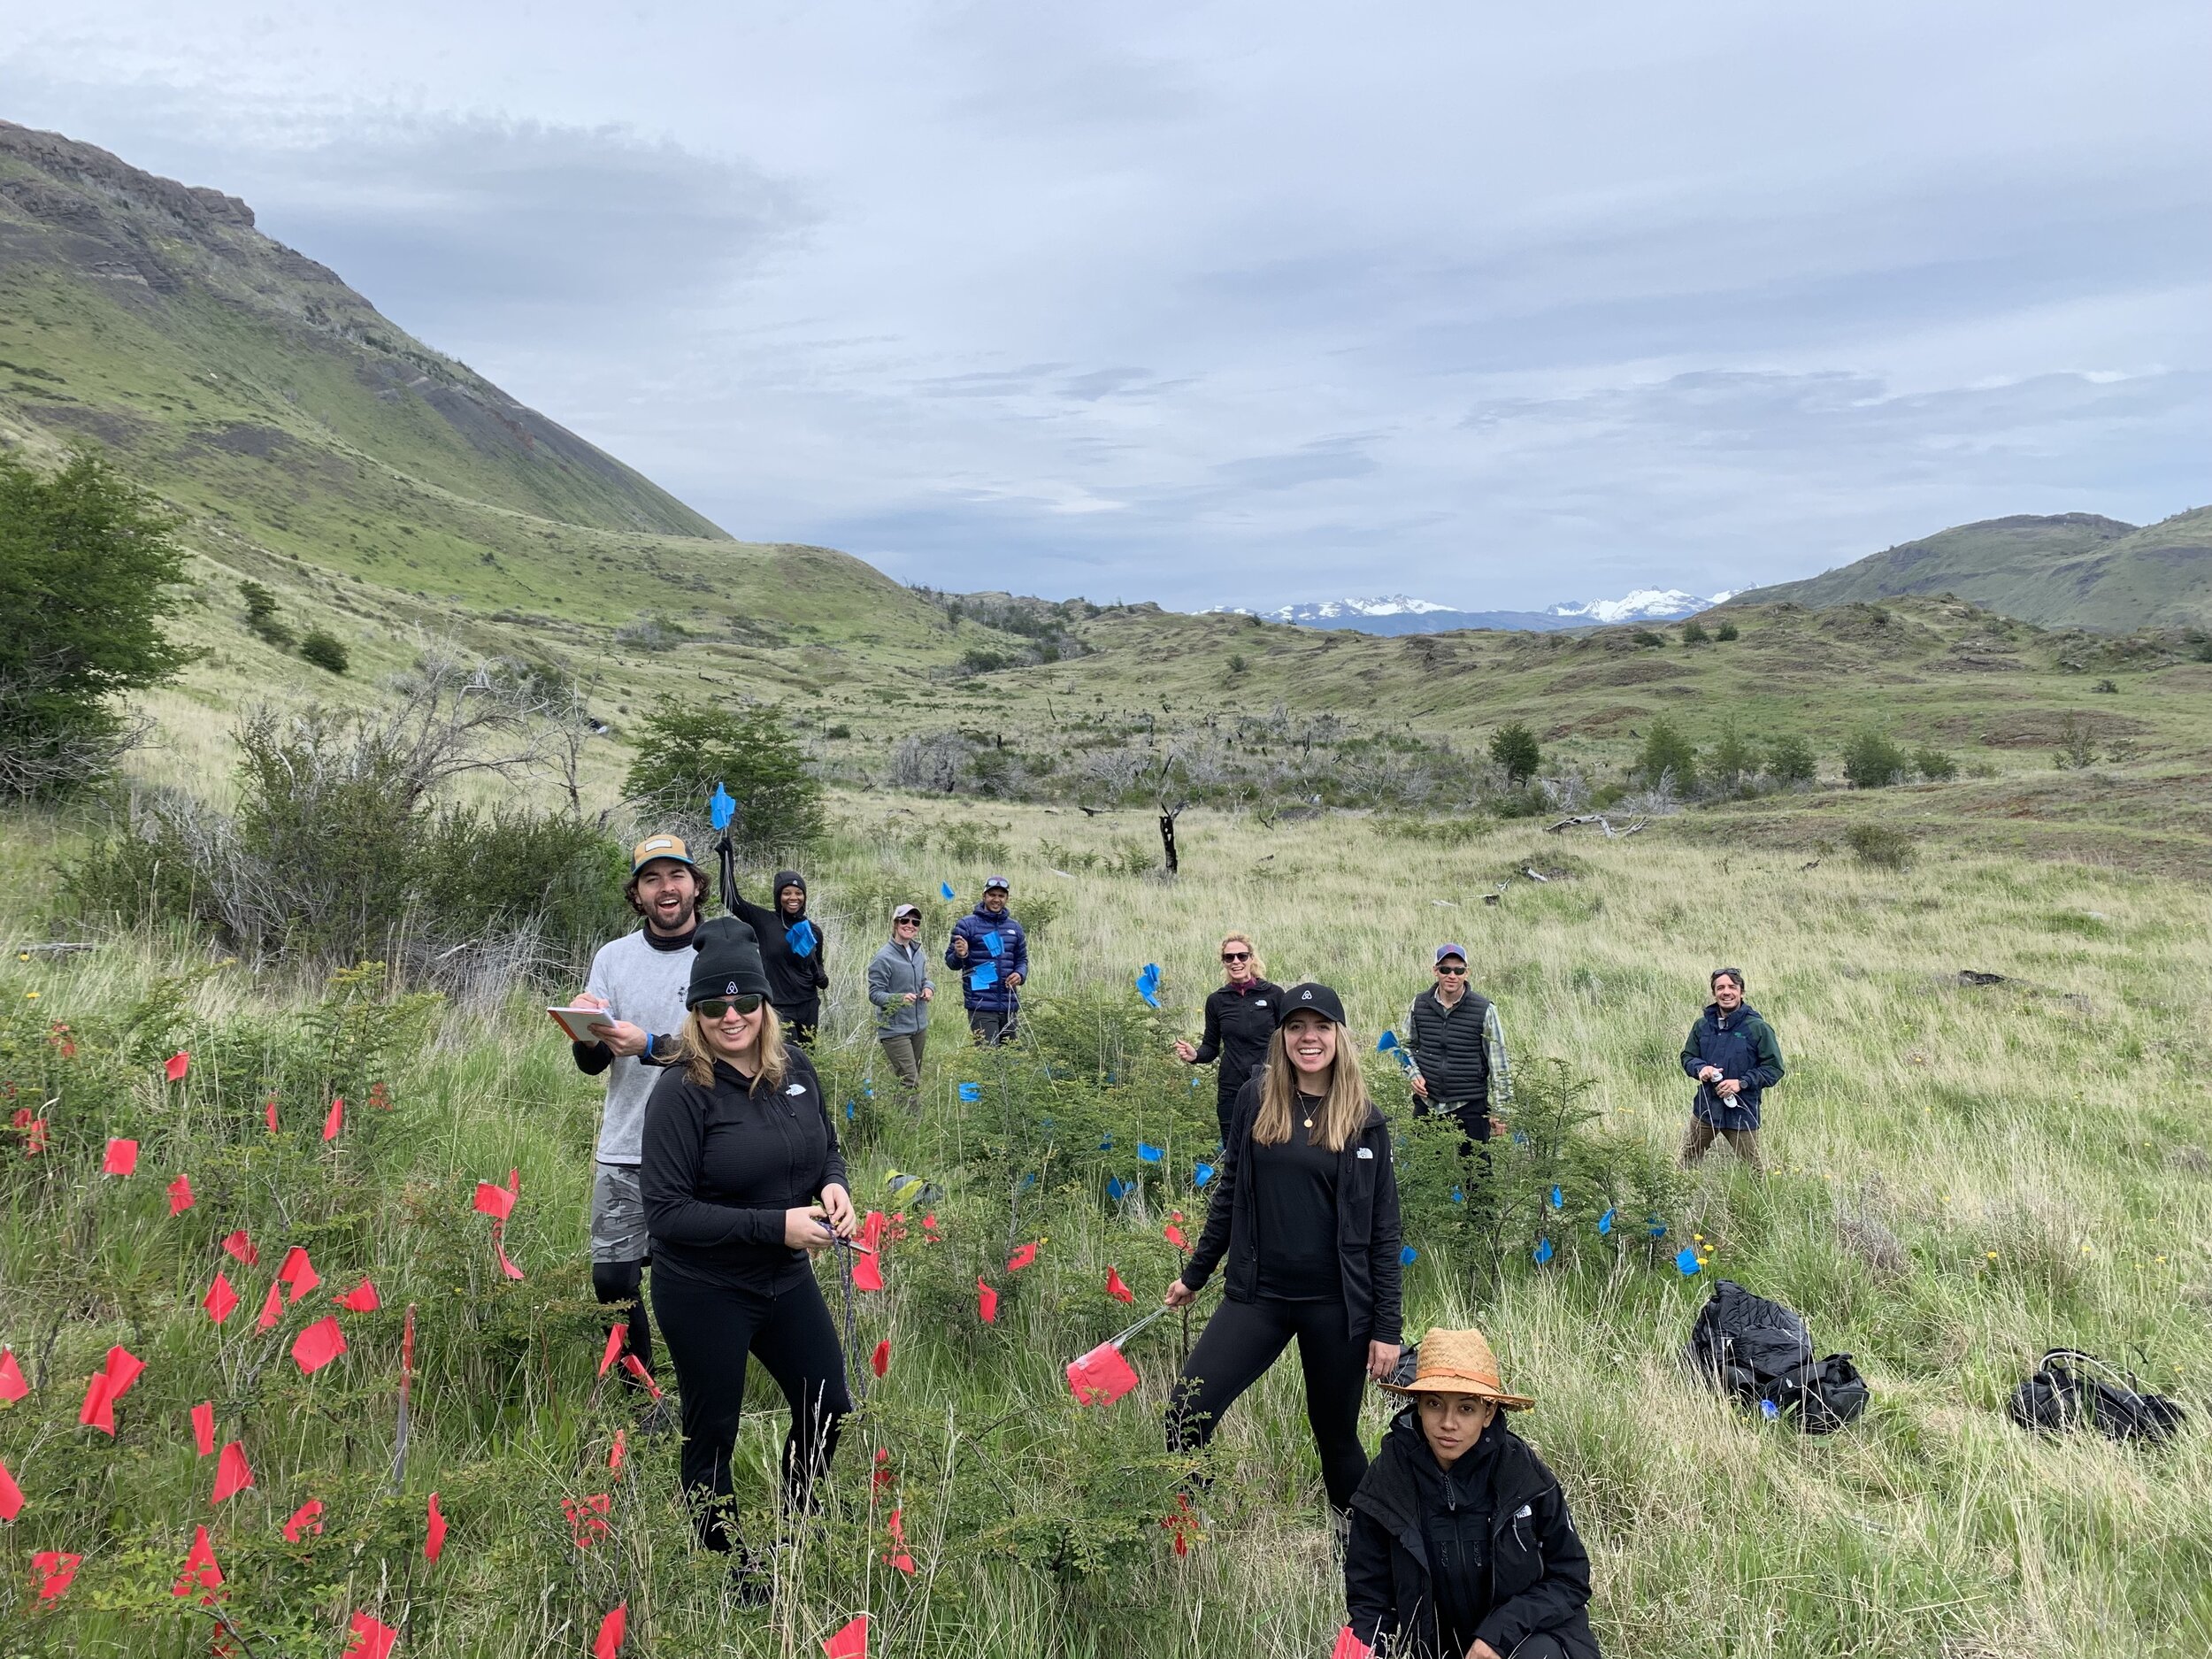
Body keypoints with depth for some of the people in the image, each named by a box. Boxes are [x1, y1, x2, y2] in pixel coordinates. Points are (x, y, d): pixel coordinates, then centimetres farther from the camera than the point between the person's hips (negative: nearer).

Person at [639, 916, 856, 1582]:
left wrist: (835, 1186, -12)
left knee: (828, 1408, 17)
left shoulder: (796, 1067, -4)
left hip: (787, 1278, 6)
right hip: (705, 1293, -6)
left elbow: (827, 1146, 11)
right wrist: (775, 1225, -27)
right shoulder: (681, 1091, -21)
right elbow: (665, 1210, -22)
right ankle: (732, 1570, 35)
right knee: (713, 1436, 12)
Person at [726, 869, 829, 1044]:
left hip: (808, 1005, 4)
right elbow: (733, 899, -10)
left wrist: (821, 978, -1)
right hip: (778, 1005, -4)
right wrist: (728, 861, -14)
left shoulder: (813, 930, 8)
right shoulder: (764, 922, -2)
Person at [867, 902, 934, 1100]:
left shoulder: (917, 952, 8)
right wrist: (899, 998, -31)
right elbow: (875, 994, -14)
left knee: (913, 1076, 15)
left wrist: (929, 987, -1)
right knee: (911, 1083, -12)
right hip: (895, 1029, -8)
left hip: (919, 1026, 8)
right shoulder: (884, 957, -14)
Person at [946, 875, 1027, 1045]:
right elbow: (950, 961, 0)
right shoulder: (967, 924, -2)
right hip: (982, 1006, -6)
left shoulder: (1014, 927, 12)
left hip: (1009, 1005, 6)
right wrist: (960, 955, -24)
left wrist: (1020, 974, -2)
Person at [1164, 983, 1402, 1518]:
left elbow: (1383, 1230, 0)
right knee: (1185, 1415, -11)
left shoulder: (1364, 1120, -3)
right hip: (1258, 1294, 2)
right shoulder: (1256, 1098, 1)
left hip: (1336, 1305, -1)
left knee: (1336, 1436, 11)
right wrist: (1195, 1275, 15)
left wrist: (1386, 1328, -3)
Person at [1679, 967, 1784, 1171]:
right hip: (1705, 1109, 4)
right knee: (1687, 1161, 15)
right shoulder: (1702, 1025, 2)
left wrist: (1742, 1082, -18)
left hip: (1742, 1113, -4)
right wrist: (1700, 1068, -11)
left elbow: (1774, 1068, -7)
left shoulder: (1758, 1028, -10)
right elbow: (1687, 1057, 12)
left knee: (1753, 1170, 5)